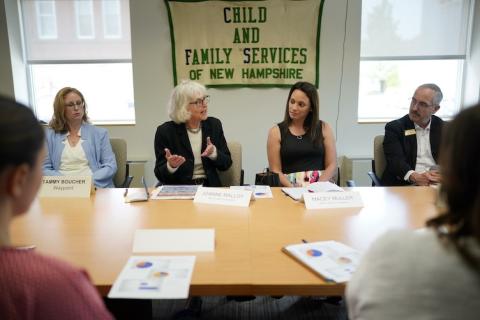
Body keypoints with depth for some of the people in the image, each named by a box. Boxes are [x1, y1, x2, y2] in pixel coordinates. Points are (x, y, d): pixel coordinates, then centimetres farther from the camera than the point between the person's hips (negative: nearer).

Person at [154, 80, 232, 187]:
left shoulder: (214, 124, 3)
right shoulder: (165, 131, -6)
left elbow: (226, 164, 4)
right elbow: (160, 175, -4)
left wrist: (214, 153, -15)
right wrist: (171, 166, -24)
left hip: (210, 188, 2)